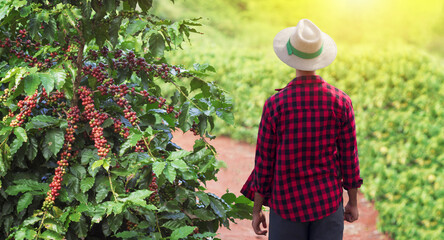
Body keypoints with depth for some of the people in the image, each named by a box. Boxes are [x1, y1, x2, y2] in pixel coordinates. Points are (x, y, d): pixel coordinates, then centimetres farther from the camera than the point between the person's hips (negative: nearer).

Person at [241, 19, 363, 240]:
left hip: (288, 204, -1)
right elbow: (349, 157, -3)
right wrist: (353, 202, 11)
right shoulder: (340, 101, -10)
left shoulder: (274, 105, -14)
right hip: (328, 201, 1)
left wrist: (257, 210, 4)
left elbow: (264, 162, -8)